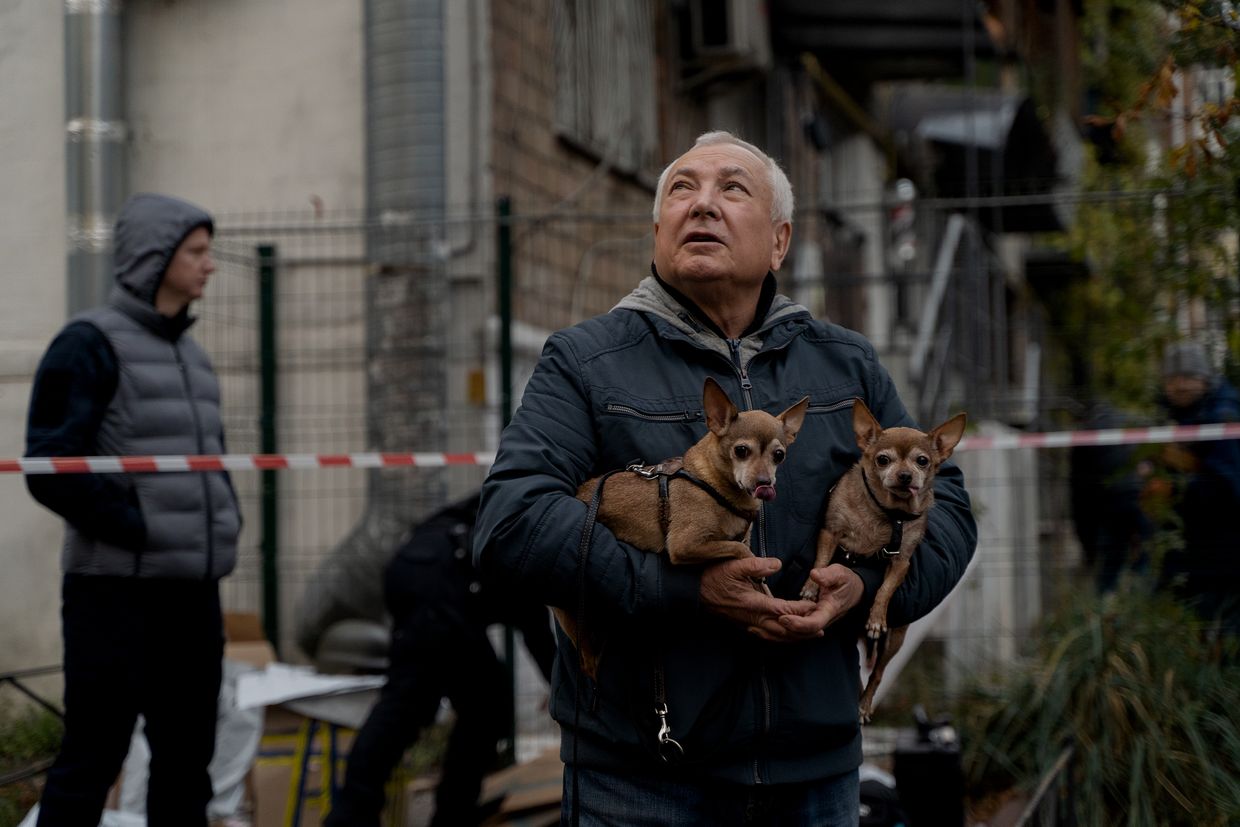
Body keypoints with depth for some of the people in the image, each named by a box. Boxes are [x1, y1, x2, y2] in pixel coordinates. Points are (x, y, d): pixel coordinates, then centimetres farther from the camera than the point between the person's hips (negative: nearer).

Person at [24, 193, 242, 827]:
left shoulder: (189, 352, 15)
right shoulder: (89, 345, -8)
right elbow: (52, 472, -14)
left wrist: (222, 526, 8)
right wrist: (140, 529, -16)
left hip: (193, 589, 8)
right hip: (116, 588, -8)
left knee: (186, 756, 12)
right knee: (91, 758, -3)